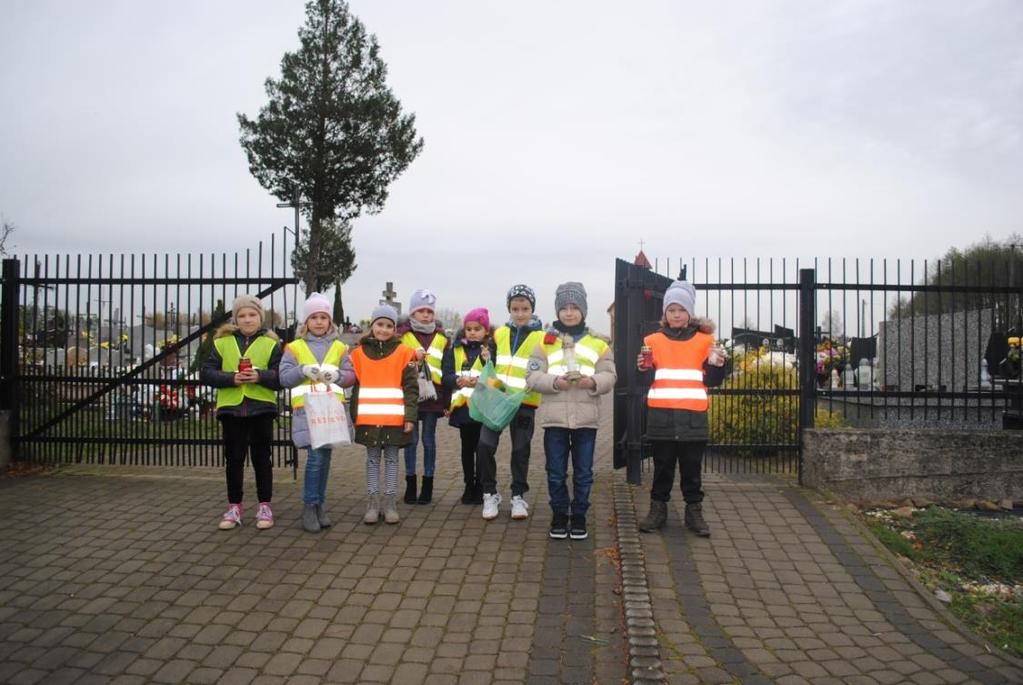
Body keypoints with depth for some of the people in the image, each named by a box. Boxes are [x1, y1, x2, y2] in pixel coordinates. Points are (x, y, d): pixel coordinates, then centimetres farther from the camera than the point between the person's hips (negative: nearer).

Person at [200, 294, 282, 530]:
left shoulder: (271, 344, 2)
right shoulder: (222, 343, 6)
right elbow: (206, 373, 0)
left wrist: (260, 376, -20)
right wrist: (231, 378, -15)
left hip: (261, 409, -1)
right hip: (231, 408, 1)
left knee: (261, 458, 7)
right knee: (234, 459, 8)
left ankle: (264, 506, 16)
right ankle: (234, 507, 19)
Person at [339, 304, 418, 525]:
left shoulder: (404, 353, 0)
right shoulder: (359, 353, 6)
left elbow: (411, 387, -2)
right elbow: (353, 383, 8)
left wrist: (410, 416, -8)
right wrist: (354, 415, 4)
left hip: (395, 418, -1)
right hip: (368, 418, 2)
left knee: (391, 459, 7)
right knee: (372, 459, 8)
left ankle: (390, 504, 14)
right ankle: (372, 503, 15)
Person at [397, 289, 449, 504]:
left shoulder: (441, 337, 9)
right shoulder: (402, 335, 4)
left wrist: (447, 400, 6)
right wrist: (412, 357, -16)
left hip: (432, 394, 1)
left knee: (429, 440, 6)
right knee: (411, 439, 3)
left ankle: (428, 484, 14)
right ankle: (410, 484, 14)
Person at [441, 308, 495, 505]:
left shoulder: (492, 350, 1)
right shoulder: (455, 350, 7)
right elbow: (445, 376, -1)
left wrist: (481, 380, -23)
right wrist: (458, 380, -19)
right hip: (462, 406, 3)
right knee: (467, 448, 13)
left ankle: (481, 488, 16)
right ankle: (469, 487, 24)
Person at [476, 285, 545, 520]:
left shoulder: (541, 337, -1)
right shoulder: (500, 334, 10)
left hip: (525, 402, -2)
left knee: (520, 450, 8)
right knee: (485, 445, -4)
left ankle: (518, 496, 22)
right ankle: (490, 494, 12)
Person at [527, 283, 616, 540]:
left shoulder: (598, 344, 7)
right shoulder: (545, 342, 6)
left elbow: (609, 377, 1)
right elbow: (532, 377, -1)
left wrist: (592, 381, -20)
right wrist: (555, 382, -19)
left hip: (586, 418, 0)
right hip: (554, 417, 0)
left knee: (583, 472, 8)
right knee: (556, 472, 7)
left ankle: (579, 516, 23)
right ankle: (559, 515, 22)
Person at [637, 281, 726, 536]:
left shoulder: (704, 340, 6)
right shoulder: (653, 340, 6)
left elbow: (712, 381, 6)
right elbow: (645, 380, 6)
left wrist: (718, 366, -13)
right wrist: (643, 369, -15)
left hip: (693, 416, 0)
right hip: (661, 416, 0)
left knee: (692, 467, 7)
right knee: (662, 466, 8)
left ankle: (694, 511, 18)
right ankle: (658, 508, 19)